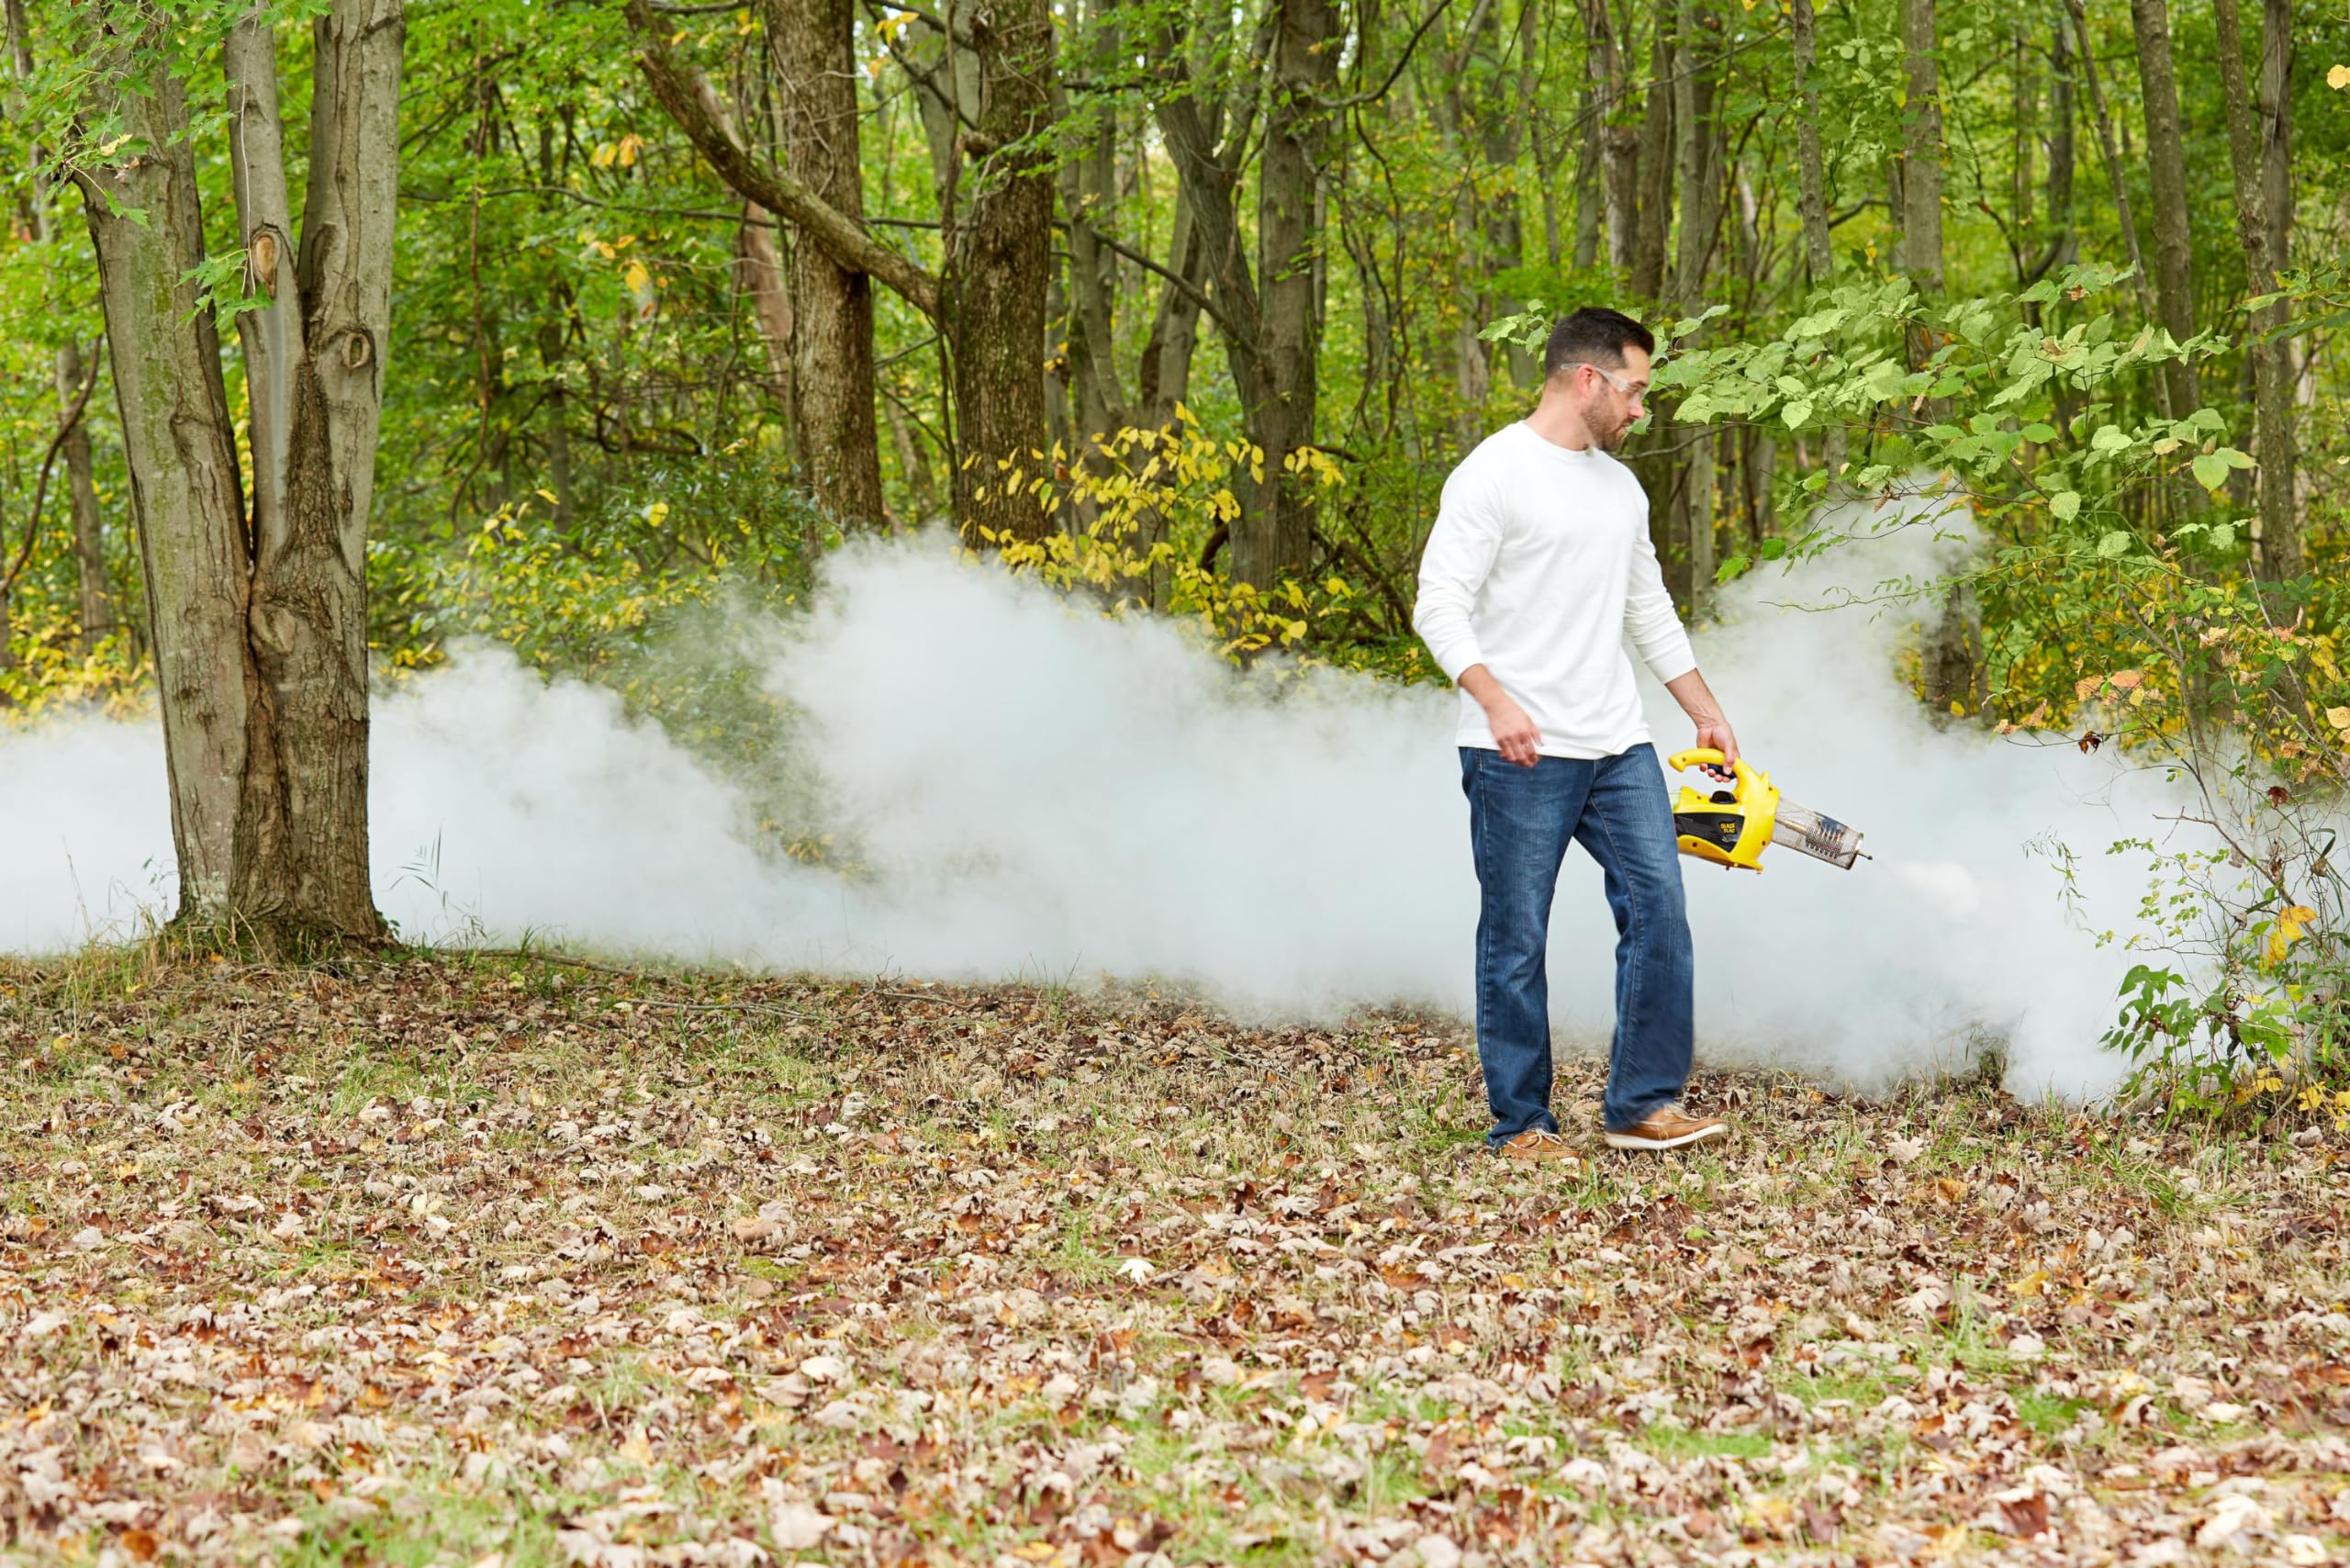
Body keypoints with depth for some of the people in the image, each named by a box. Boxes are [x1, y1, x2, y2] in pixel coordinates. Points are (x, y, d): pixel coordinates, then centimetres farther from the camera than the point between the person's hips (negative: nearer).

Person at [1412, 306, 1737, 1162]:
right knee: (1516, 944, 0)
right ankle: (1520, 1124, 9)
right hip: (1519, 758, -7)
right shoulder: (1495, 474, -8)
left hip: (1619, 748, 7)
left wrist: (1707, 712, 25)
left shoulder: (1620, 487, 17)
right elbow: (1438, 605, -14)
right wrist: (1496, 701, -26)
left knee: (1659, 914, -1)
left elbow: (1650, 609, 27)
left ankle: (1642, 1105, 6)